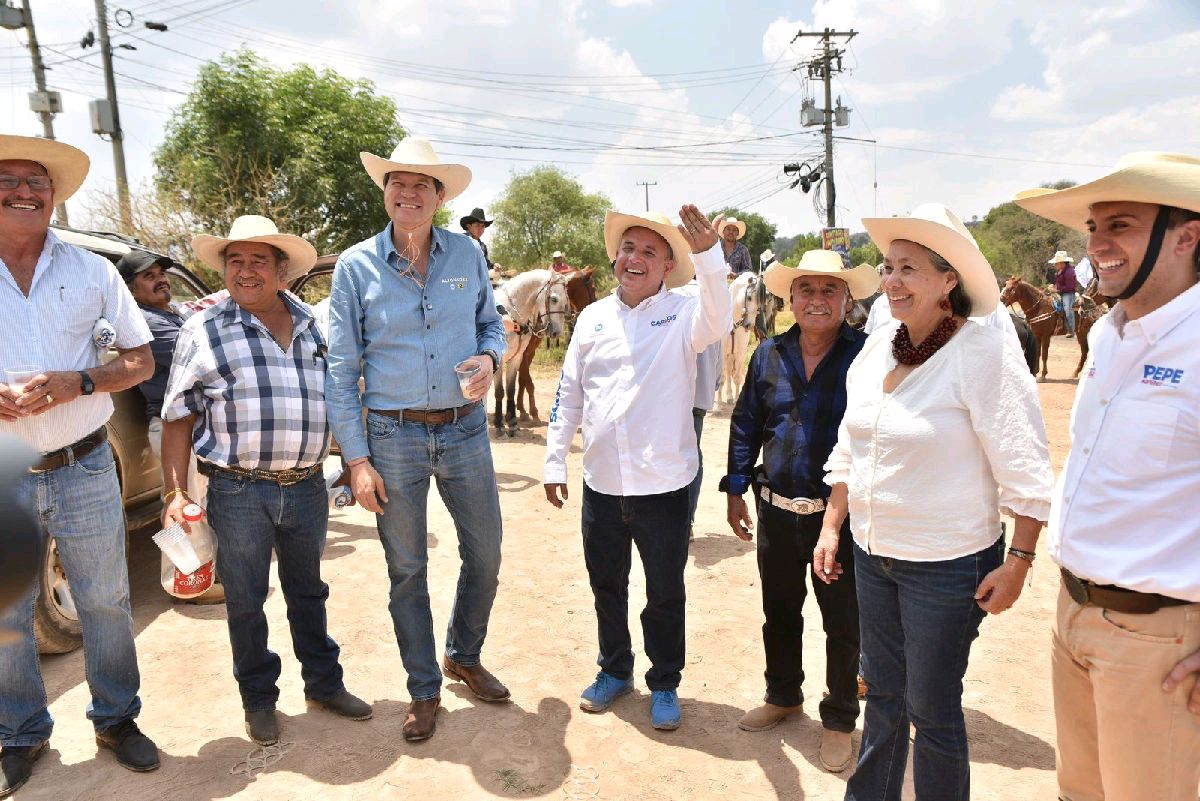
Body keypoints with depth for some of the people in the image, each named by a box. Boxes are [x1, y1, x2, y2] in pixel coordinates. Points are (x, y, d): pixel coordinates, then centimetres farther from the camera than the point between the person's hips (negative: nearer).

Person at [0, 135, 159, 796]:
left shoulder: (92, 272, 3)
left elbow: (140, 361, 5)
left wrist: (77, 382, -13)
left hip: (83, 469, 1)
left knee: (105, 604, 11)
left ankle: (116, 719, 29)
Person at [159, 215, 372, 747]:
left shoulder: (313, 326, 7)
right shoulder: (204, 331, -3)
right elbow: (178, 418, -3)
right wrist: (174, 492, -9)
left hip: (308, 486, 3)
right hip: (238, 493, -2)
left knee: (308, 592, 17)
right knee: (245, 600, 11)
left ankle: (324, 683, 33)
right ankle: (258, 698, 29)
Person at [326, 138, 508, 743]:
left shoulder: (467, 255, 2)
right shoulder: (356, 266, -3)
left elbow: (492, 323, 15)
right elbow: (342, 368, -3)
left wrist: (489, 357, -10)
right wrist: (357, 459, -7)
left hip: (465, 430, 2)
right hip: (393, 437, -2)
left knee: (485, 556, 12)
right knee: (406, 571, 10)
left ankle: (464, 657, 39)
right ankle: (424, 690, 30)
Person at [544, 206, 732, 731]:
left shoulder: (682, 313, -5)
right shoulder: (594, 317, 6)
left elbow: (717, 320, -30)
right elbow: (568, 393, 8)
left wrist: (707, 254, -44)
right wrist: (555, 461, 6)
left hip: (663, 484, -3)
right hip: (601, 482, 4)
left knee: (665, 594, 12)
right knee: (606, 587, 19)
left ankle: (664, 685, 32)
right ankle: (614, 670, 41)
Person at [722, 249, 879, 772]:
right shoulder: (769, 355, 3)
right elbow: (745, 425, 10)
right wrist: (735, 489, 8)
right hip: (776, 510, 4)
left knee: (843, 625, 10)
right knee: (779, 612, 20)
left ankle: (839, 720, 31)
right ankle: (782, 695, 42)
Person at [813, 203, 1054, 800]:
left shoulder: (984, 355, -16)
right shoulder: (876, 350, 3)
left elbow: (1025, 472, -15)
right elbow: (848, 452, 11)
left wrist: (1017, 562, -15)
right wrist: (831, 528, 11)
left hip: (947, 565, -6)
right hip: (872, 552, 6)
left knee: (931, 708, 8)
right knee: (882, 692, 21)